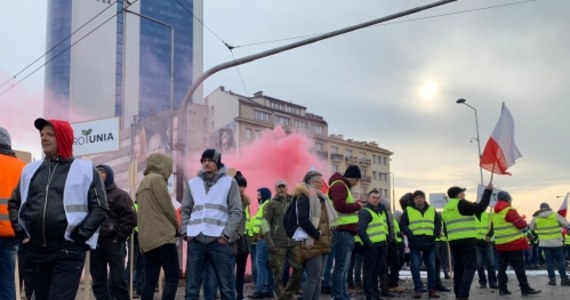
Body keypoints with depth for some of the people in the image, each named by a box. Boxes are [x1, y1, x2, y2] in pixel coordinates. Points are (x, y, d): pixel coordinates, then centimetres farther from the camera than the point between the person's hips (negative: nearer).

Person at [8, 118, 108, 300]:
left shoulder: (85, 170, 1)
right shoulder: (30, 169, 14)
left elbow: (99, 208, -3)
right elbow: (14, 203, 21)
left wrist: (78, 237, -10)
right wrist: (20, 232, 8)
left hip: (69, 251, -5)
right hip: (35, 250, 5)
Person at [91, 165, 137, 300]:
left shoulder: (119, 195, 0)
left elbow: (130, 218, -9)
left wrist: (118, 238, -13)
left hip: (113, 244, -6)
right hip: (95, 244, 6)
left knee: (118, 281, -3)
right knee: (98, 282, 8)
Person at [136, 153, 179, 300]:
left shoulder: (143, 182, 21)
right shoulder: (157, 179, -6)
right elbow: (167, 207, -8)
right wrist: (177, 226, 8)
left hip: (147, 239, 9)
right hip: (162, 236, -9)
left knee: (150, 281, 6)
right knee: (172, 278, -7)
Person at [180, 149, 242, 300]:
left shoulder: (229, 182, 7)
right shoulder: (192, 183, 16)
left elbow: (236, 212, 1)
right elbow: (185, 211, 16)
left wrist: (226, 235, -8)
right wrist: (185, 232, 2)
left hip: (219, 241, -2)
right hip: (196, 241, 3)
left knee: (226, 287, 1)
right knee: (191, 287, 4)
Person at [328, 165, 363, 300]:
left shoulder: (344, 186, 24)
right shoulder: (339, 185, -9)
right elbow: (340, 205, -24)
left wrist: (356, 206, 6)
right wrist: (357, 206, -11)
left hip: (346, 232, 11)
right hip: (342, 232, -11)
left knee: (344, 268, 13)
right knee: (341, 267, -9)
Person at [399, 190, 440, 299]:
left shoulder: (431, 210, 12)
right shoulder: (408, 210, 3)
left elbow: (438, 222, 16)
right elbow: (402, 224, 1)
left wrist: (435, 234, 1)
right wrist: (410, 235, -11)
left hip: (429, 242, 2)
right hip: (415, 243, -2)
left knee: (431, 267, 5)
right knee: (415, 267, -2)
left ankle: (432, 289, 14)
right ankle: (418, 289, 6)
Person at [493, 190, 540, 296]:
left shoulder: (494, 213, 13)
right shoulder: (509, 210, -11)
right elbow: (521, 224, -14)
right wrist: (525, 224, 7)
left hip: (500, 244, 7)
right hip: (513, 243, -7)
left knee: (502, 266, 7)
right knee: (519, 266, -4)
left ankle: (502, 288, 4)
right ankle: (525, 289, -1)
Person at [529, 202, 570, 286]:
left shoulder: (536, 218, 2)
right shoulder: (555, 215, -5)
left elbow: (531, 228, 14)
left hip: (544, 243, 2)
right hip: (556, 242, -2)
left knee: (549, 261, 8)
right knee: (560, 261, 6)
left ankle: (552, 279, 6)